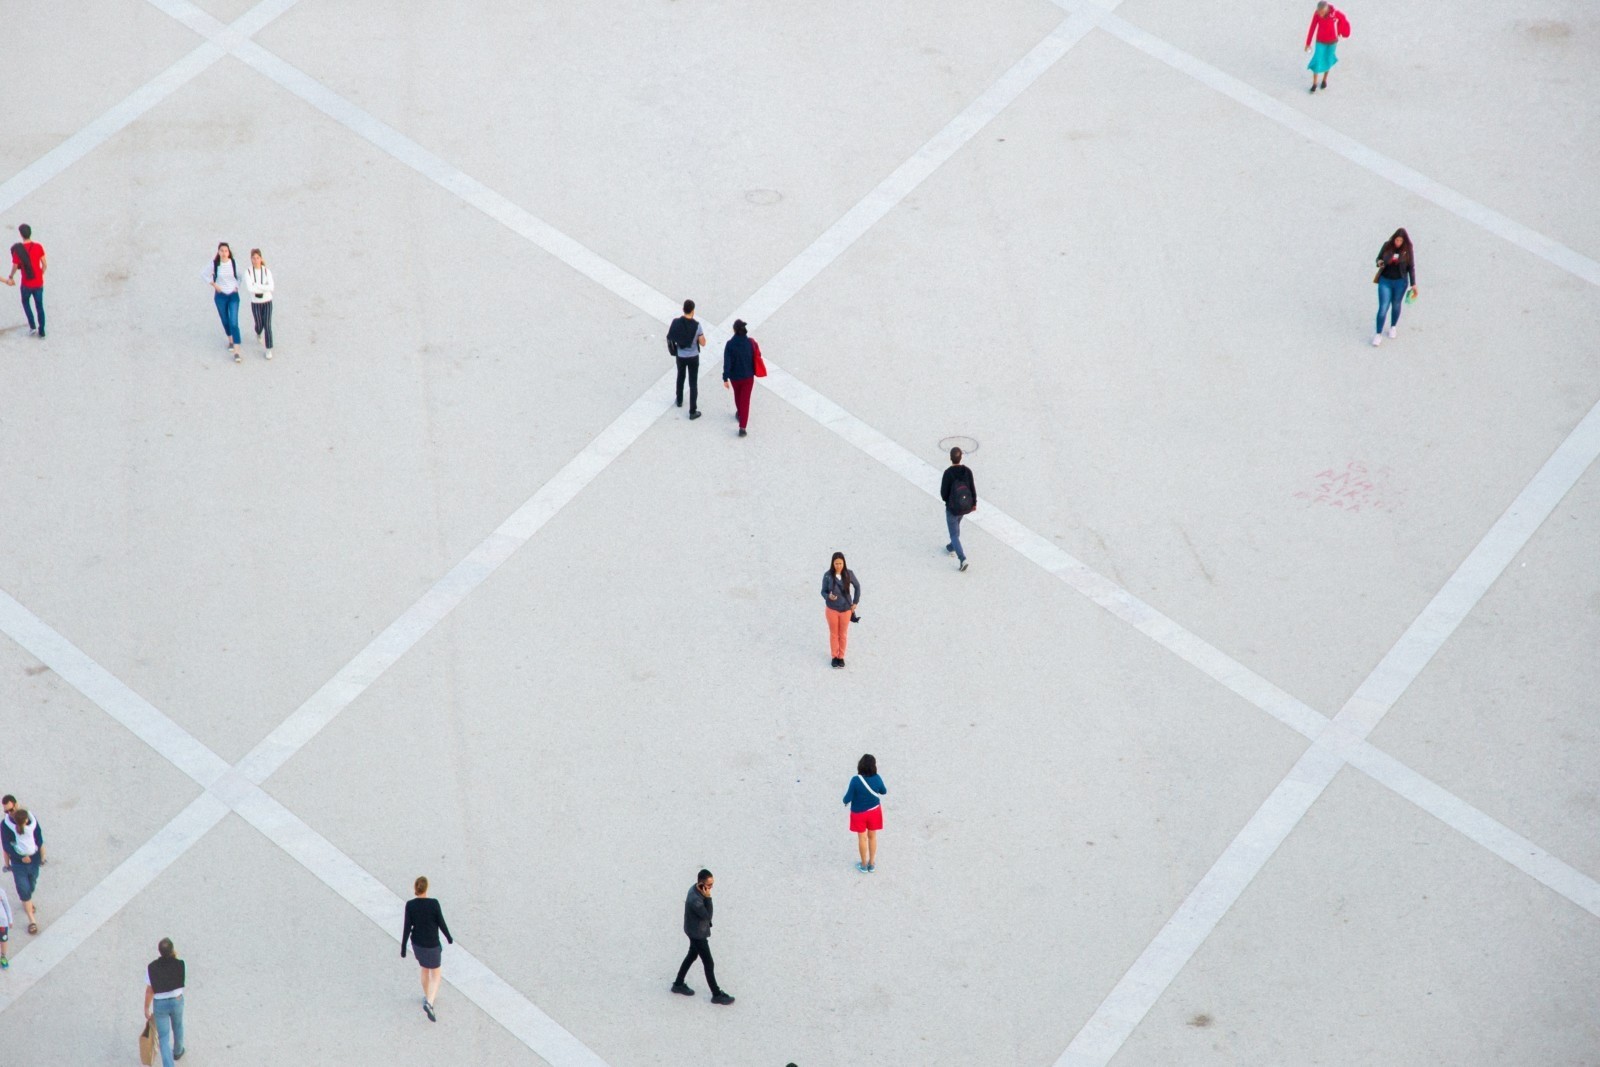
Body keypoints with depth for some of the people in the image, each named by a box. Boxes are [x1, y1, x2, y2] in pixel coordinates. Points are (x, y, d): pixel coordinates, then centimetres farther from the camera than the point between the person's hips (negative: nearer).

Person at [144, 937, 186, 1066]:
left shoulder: (152, 967, -21)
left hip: (160, 1004, -2)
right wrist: (174, 957, -3)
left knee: (164, 1037, 6)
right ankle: (178, 1051, 55)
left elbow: (149, 991, -14)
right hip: (177, 1001, 2)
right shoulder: (179, 964, -20)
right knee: (177, 1027, 31)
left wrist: (146, 1009, -2)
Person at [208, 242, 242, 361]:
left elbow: (240, 276, 7)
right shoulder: (214, 264, -10)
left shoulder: (234, 263, -9)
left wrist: (237, 286, -5)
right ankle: (230, 340, 43)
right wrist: (214, 285, -6)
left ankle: (236, 352, -13)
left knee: (234, 322, -10)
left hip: (233, 295, -1)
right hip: (220, 295, 1)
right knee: (225, 320, 15)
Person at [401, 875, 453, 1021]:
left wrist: (403, 948, -3)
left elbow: (407, 928, -12)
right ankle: (429, 1003, -9)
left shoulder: (410, 905, -16)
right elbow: (441, 923, -13)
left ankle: (427, 996, 47)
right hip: (432, 944, -3)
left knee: (425, 969, 30)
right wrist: (449, 938, 6)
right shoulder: (434, 903, -23)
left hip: (417, 943, 3)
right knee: (436, 975, 11)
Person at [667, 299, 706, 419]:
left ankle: (679, 400, 48)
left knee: (680, 377, 29)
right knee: (693, 383, 6)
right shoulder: (696, 325, -21)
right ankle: (693, 411, 8)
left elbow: (670, 338, -3)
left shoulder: (676, 322, -13)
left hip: (680, 356, 3)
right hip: (693, 357, -3)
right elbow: (703, 343, -13)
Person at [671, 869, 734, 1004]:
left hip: (696, 931, 9)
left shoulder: (696, 888, -8)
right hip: (698, 934, -9)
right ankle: (717, 995, 18)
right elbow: (707, 915, -27)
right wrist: (708, 898, -34)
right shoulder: (695, 900, -37)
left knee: (692, 956, 26)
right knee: (709, 964, 4)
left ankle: (678, 984, 41)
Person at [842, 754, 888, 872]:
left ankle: (864, 865, 30)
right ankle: (872, 864, 33)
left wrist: (845, 800, 2)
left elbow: (848, 798, -21)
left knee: (862, 838, 15)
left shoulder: (855, 780, -28)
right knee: (872, 837, 20)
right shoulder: (877, 778, -19)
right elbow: (883, 791, 1)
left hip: (859, 813, -2)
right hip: (874, 811, 2)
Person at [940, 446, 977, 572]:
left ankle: (962, 559, -6)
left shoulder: (948, 473, -25)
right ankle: (952, 547, 53)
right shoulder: (967, 471, -13)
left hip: (952, 507, -5)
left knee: (954, 534, 7)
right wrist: (974, 503, 11)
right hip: (965, 507, 5)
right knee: (956, 525, 33)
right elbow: (972, 488, -4)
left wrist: (946, 499, 4)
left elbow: (944, 492, -19)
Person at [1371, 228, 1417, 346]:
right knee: (1383, 308, -5)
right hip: (1385, 280, 0)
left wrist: (1413, 284, -3)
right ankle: (1378, 334, 3)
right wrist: (1379, 262, -19)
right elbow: (1378, 258, 6)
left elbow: (1411, 268, -2)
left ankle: (1393, 327, 40)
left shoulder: (1408, 250, -9)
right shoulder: (1387, 246, -7)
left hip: (1400, 282, 0)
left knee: (1396, 306, 17)